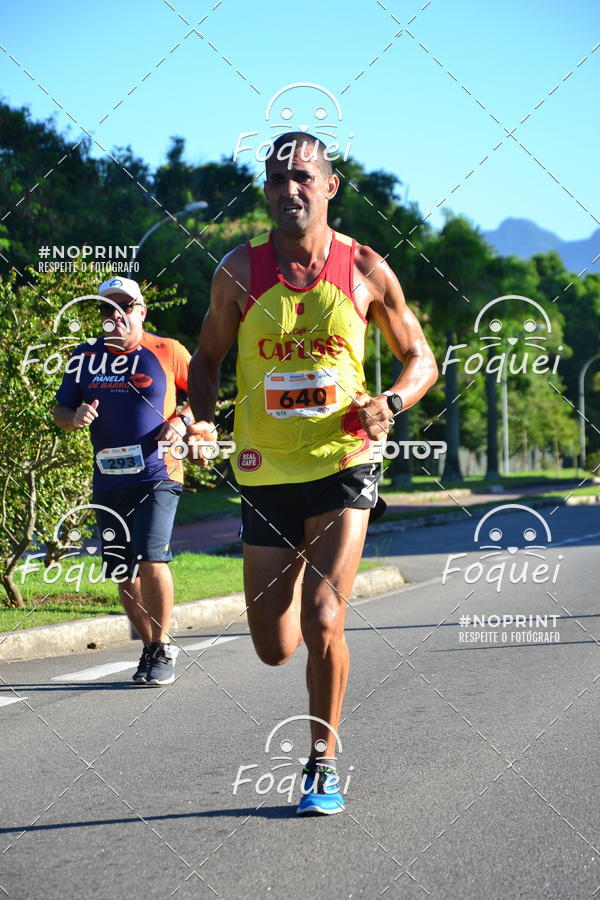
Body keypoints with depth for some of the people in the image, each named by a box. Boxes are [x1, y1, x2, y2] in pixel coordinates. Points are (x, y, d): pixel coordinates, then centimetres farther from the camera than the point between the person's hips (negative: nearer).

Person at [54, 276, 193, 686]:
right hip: (109, 480, 4)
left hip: (157, 475, -4)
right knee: (123, 573, 8)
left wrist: (182, 420, -9)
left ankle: (162, 649, -1)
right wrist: (75, 417, -9)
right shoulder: (85, 357, 7)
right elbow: (60, 410, 14)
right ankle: (151, 648, 24)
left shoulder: (167, 352, -1)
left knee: (151, 559, -17)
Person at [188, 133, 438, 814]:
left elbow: (420, 358, 9)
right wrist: (203, 420, -8)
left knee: (322, 623, -16)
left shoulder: (365, 269, -1)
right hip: (265, 474, 2)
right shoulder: (239, 271, -1)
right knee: (275, 649, 6)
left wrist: (390, 403, -12)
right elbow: (206, 360, 11)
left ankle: (322, 763, 6)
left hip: (343, 467, -2)